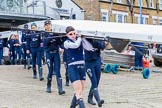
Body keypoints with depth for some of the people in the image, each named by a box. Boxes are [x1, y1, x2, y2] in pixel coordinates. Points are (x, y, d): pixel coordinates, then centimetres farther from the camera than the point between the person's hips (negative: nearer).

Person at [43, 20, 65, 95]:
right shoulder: (44, 34, 2)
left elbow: (60, 43, 7)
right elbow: (45, 42, -17)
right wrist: (52, 36, -28)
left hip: (56, 53, 2)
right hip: (49, 53, -2)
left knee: (57, 71, -4)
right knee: (50, 71, 3)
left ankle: (60, 89, -10)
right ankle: (48, 87, 23)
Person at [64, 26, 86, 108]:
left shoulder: (79, 40, 10)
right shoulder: (66, 43, -5)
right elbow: (76, 45, -22)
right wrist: (79, 38, -5)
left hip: (82, 66, 6)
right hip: (73, 68, -5)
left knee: (81, 90, 10)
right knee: (78, 90, -14)